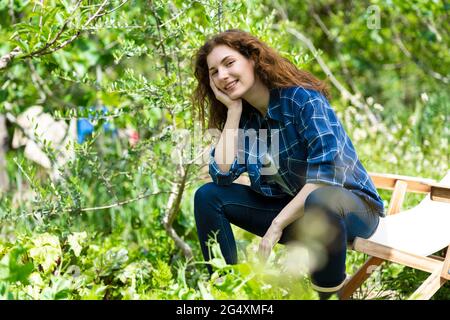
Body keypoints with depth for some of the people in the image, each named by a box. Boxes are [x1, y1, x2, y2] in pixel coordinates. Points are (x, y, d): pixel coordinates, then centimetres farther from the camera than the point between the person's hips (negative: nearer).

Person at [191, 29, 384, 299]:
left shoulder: (302, 98, -19)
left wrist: (278, 224, -26)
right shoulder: (244, 117, 1)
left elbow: (328, 174, -28)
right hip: (290, 207, 7)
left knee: (321, 200, -42)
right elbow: (222, 175, -13)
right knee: (208, 196, -5)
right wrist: (233, 110, -13)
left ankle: (330, 293, -22)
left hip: (350, 204, -6)